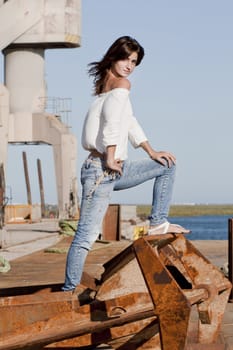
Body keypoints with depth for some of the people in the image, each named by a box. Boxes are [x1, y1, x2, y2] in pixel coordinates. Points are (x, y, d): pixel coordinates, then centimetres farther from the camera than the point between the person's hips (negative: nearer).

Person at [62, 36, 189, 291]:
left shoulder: (107, 84, 19)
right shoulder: (121, 84, -9)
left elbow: (129, 121, 25)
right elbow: (112, 119, -27)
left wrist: (152, 152, 23)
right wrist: (110, 159, -24)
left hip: (117, 169, 10)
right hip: (100, 171, -10)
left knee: (167, 165, 20)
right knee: (87, 235, -9)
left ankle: (157, 223, 16)